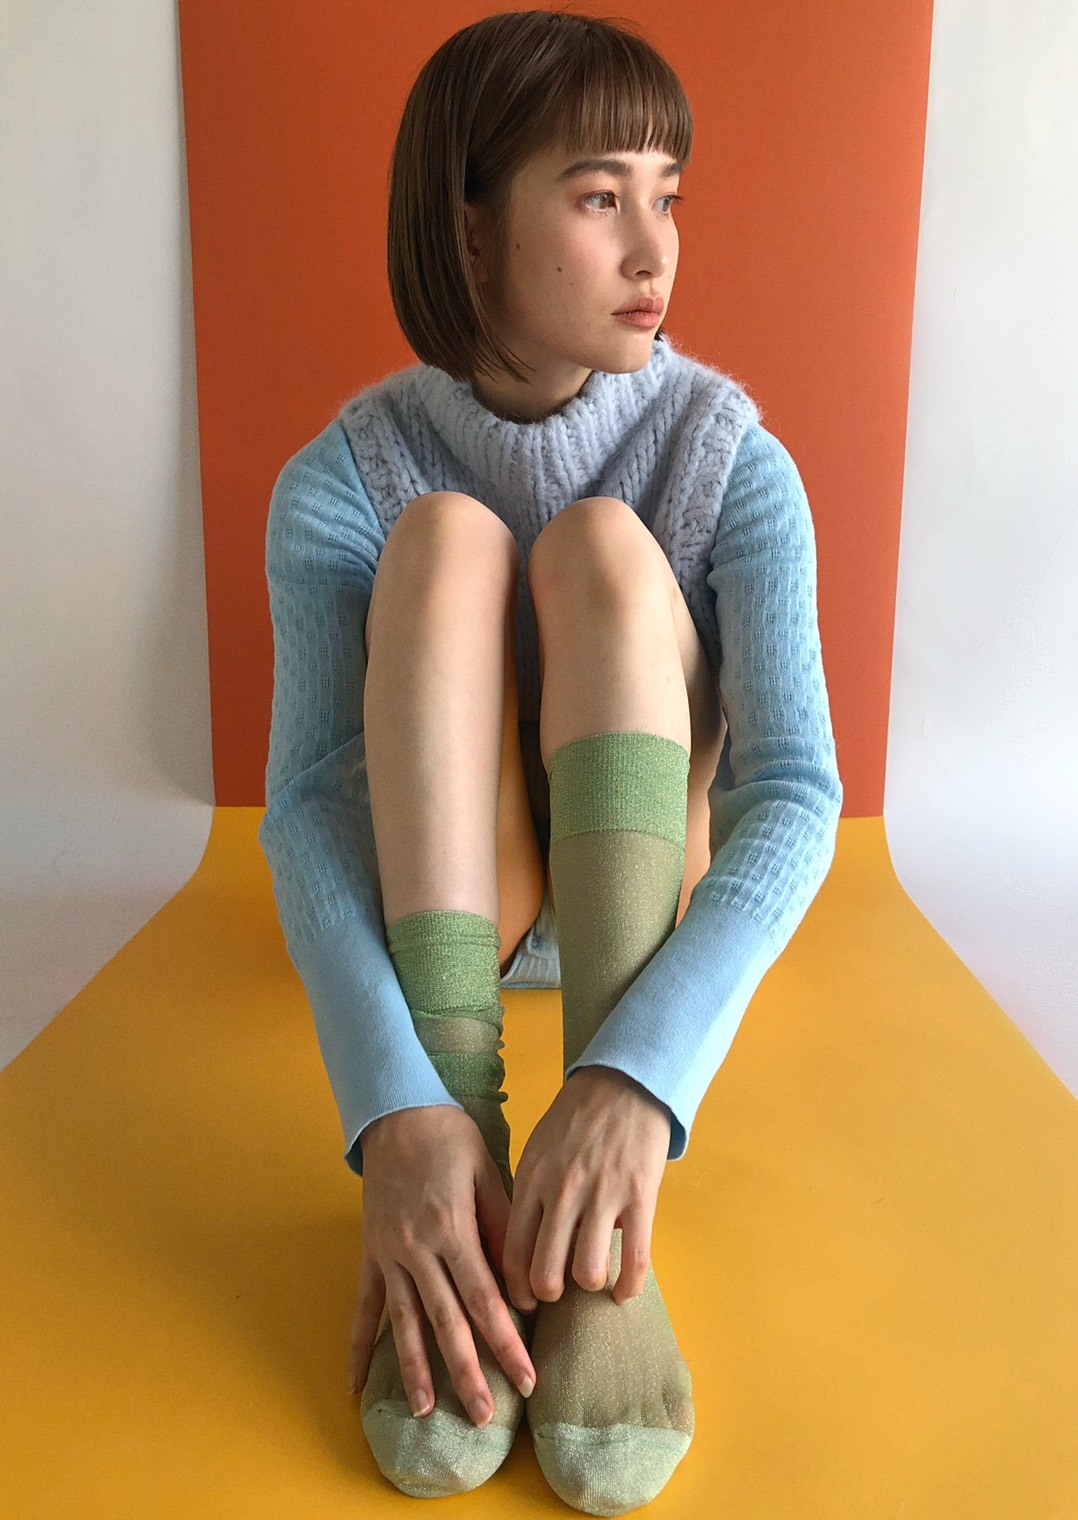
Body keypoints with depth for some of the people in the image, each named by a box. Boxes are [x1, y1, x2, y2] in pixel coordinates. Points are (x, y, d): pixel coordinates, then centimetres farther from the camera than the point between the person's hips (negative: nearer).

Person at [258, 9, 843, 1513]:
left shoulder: (732, 459, -15)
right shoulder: (344, 480, -15)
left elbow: (796, 792, -25)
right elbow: (309, 803, -25)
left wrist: (637, 1078, -42)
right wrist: (395, 1106, -43)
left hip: (650, 892, 0)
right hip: (439, 887, 0)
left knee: (601, 548, -26)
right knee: (445, 540, -25)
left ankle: (602, 1227, -35)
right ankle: (464, 1179, -36)